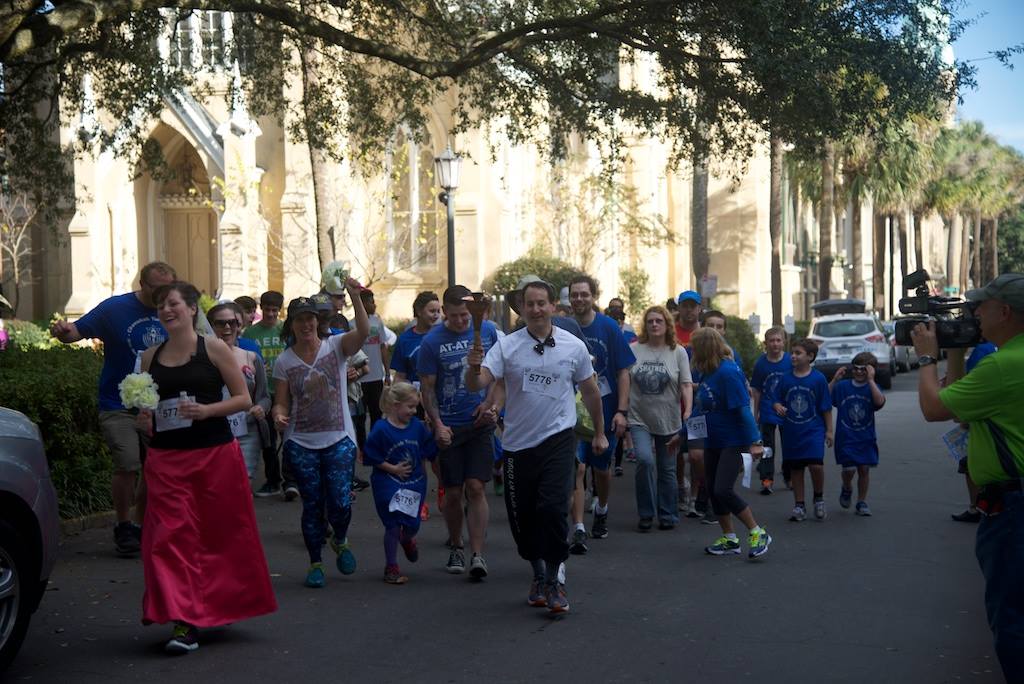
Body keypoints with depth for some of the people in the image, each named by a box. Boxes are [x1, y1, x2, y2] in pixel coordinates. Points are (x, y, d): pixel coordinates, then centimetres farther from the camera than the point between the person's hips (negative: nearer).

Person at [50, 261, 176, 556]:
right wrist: (62, 330, -32)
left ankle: (141, 525, 24)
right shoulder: (115, 308, -7)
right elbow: (77, 331, -9)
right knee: (128, 466, -13)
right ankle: (124, 527, 6)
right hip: (119, 406, -4)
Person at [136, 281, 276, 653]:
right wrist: (145, 420, -3)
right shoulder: (151, 356, 9)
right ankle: (185, 622, -5)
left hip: (215, 454, -2)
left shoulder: (214, 349, -2)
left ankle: (220, 605, 28)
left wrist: (206, 410, -17)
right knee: (172, 536, -6)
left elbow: (243, 398, -2)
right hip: (166, 458, 3)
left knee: (221, 535, 6)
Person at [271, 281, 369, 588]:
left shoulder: (336, 346, -1)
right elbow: (281, 403, 4)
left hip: (339, 440, -1)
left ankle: (340, 541, 26)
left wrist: (355, 297, -33)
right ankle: (315, 563, 20)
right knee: (312, 505, 4)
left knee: (340, 503, -7)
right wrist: (278, 415, -20)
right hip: (301, 444, 1)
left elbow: (363, 331, -20)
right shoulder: (284, 361, 4)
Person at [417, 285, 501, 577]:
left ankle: (477, 555, -4)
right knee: (453, 493, 5)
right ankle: (456, 548, 24)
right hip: (449, 426, 0)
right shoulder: (432, 341, -6)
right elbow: (427, 388, -2)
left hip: (480, 423, 1)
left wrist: (490, 402, -4)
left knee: (476, 488, -7)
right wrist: (438, 425, -12)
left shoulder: (487, 331, 1)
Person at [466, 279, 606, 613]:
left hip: (558, 439, -1)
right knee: (522, 513, 9)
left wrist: (599, 432, 18)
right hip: (518, 443, 2)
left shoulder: (574, 346, 0)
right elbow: (477, 384, -12)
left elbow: (590, 391, 13)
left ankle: (554, 578, 1)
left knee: (553, 508, -15)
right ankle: (538, 572, 31)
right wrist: (474, 367, -34)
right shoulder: (506, 346, -2)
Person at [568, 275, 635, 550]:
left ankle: (601, 510, 43)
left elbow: (623, 372, -4)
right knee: (577, 468, -11)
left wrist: (621, 411, -11)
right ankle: (579, 530, -10)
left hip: (605, 408, 1)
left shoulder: (608, 327, -5)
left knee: (602, 468, 16)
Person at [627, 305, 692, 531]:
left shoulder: (678, 352, 1)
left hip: (668, 420, 1)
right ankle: (646, 514, -3)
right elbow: (624, 382, 5)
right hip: (640, 419, -1)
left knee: (667, 469, 8)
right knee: (645, 460, -18)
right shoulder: (634, 350, 1)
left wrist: (688, 414, -13)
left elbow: (686, 385, -2)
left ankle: (668, 515, 23)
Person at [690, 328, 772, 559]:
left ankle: (758, 533, -3)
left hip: (734, 442, -9)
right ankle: (729, 540, 22)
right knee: (713, 491, 10)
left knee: (723, 490, -16)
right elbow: (701, 408, 18)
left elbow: (743, 409, -22)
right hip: (713, 441, 9)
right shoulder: (707, 374, 9)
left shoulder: (728, 373, -18)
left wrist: (754, 441, -27)